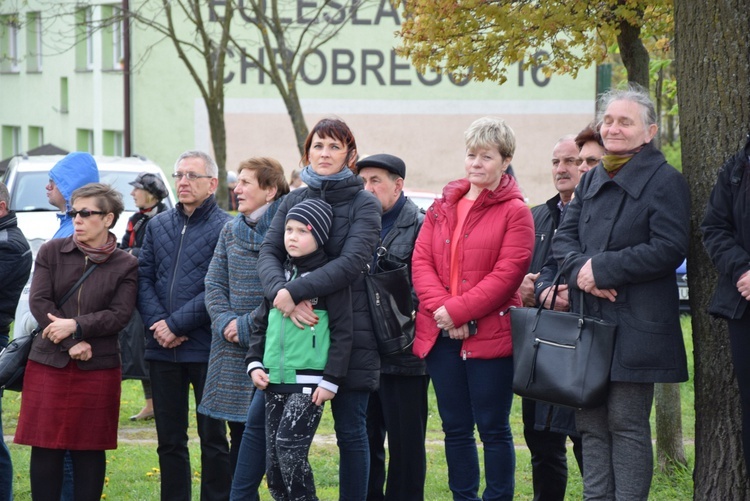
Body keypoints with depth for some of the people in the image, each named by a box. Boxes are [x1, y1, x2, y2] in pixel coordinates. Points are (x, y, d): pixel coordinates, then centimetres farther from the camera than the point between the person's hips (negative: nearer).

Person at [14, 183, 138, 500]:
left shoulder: (126, 266, 3)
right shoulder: (52, 252, 6)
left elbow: (120, 314, -6)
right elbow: (39, 301, -4)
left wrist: (75, 326, -19)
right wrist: (71, 343, -13)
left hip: (98, 367, -1)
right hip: (48, 364, 1)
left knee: (90, 449, 3)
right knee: (45, 447, 1)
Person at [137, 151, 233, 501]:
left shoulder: (226, 228, -6)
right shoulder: (158, 225, 12)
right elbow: (144, 278, 8)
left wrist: (176, 324, -15)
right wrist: (156, 322, -8)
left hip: (207, 349, -5)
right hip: (162, 351, 5)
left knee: (213, 437, 3)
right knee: (169, 439, 10)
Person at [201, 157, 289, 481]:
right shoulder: (231, 231, 13)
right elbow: (214, 284, 11)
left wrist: (247, 326, -14)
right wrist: (225, 322, -6)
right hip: (233, 357, 6)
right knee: (240, 438, 11)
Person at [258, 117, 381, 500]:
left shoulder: (364, 204, -2)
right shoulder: (292, 201, 11)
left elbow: (350, 264, -15)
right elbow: (268, 254, 1)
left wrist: (294, 292, -21)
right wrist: (281, 292, -20)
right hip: (294, 330, 4)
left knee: (351, 431, 3)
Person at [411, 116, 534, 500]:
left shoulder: (515, 211, -2)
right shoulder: (442, 207, 14)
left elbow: (508, 273, -11)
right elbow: (421, 260, 5)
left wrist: (457, 310, -16)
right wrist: (440, 309, -12)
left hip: (489, 335, -5)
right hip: (441, 335, 5)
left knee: (493, 428, 0)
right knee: (456, 428, 10)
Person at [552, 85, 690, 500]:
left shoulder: (665, 181, -5)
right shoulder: (592, 179, 16)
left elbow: (669, 249, -14)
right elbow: (563, 238, 11)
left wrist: (603, 268, -15)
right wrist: (582, 270, -11)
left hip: (635, 324, -7)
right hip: (588, 321, 7)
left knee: (627, 423, -5)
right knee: (591, 422, 7)